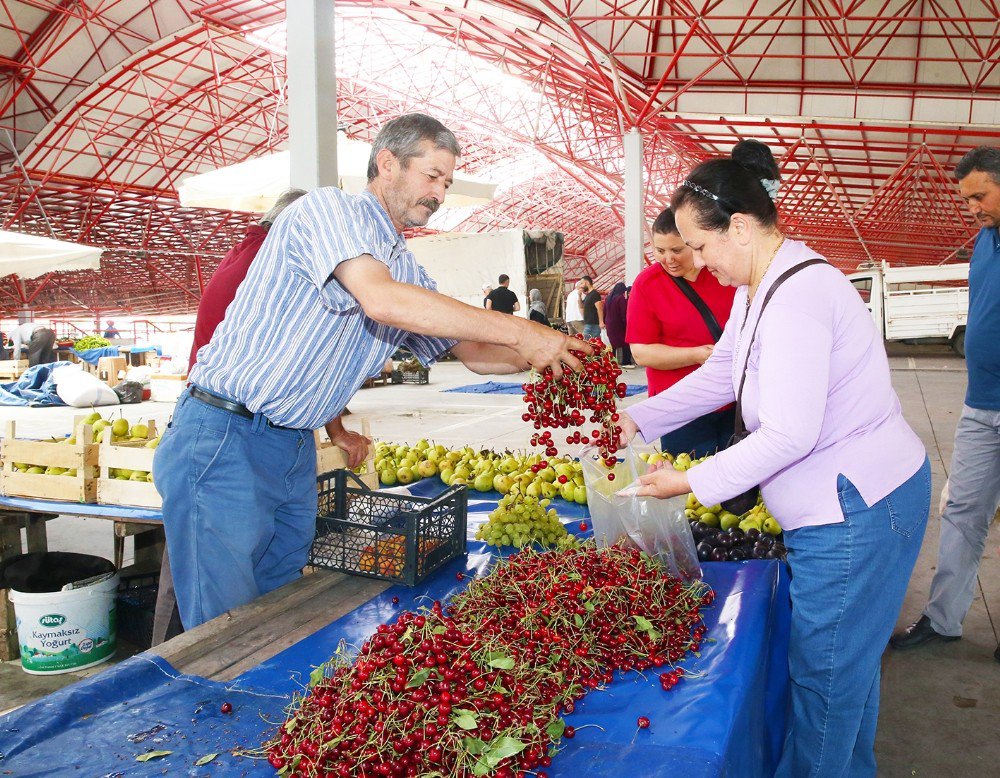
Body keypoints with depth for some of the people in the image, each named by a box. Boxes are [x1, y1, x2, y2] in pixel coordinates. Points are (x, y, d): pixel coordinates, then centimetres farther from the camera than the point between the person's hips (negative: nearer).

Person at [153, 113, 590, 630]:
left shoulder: (407, 270, 15)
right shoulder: (328, 208, -9)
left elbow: (471, 351, 18)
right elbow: (380, 299, -27)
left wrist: (539, 357, -3)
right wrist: (520, 332, -25)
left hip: (296, 452, 8)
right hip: (223, 443, -8)